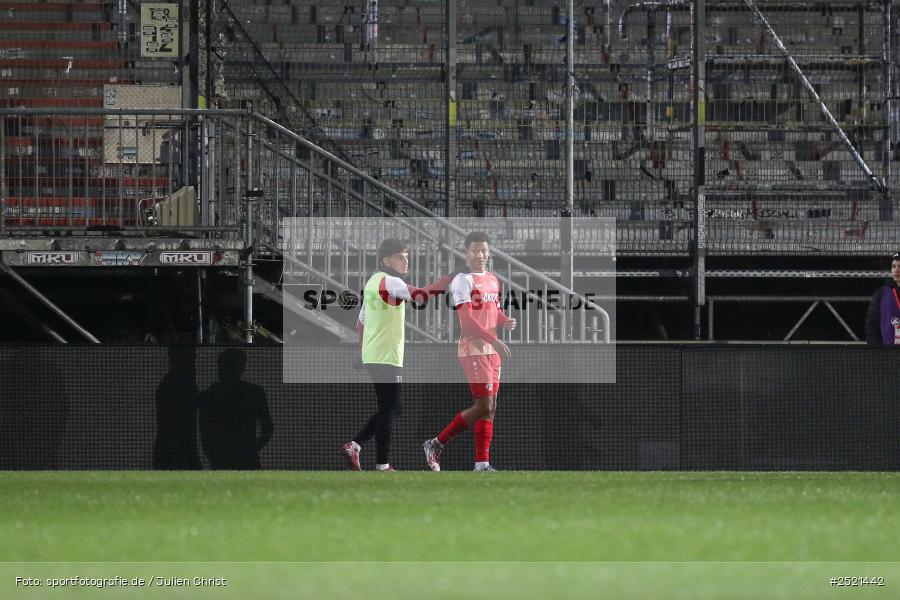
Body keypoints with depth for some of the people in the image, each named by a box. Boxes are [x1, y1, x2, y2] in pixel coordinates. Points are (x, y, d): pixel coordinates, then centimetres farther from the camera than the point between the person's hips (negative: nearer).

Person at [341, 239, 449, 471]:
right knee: (389, 410, -4)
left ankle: (354, 446, 12)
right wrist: (449, 279, -28)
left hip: (372, 356, 10)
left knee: (392, 408, 16)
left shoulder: (373, 281, 16)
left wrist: (363, 349, 31)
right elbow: (420, 296, -31)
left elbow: (361, 322, 23)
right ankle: (382, 465, -2)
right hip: (387, 357, -10)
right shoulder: (390, 282, -14)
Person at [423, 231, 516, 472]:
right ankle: (435, 444, -1)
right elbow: (467, 320, -18)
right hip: (473, 350, -8)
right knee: (484, 406, -12)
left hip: (491, 350, 8)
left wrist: (506, 321, 2)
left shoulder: (493, 280, 15)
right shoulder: (463, 281, -11)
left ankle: (482, 464, 7)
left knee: (489, 408, 5)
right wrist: (495, 341, -22)